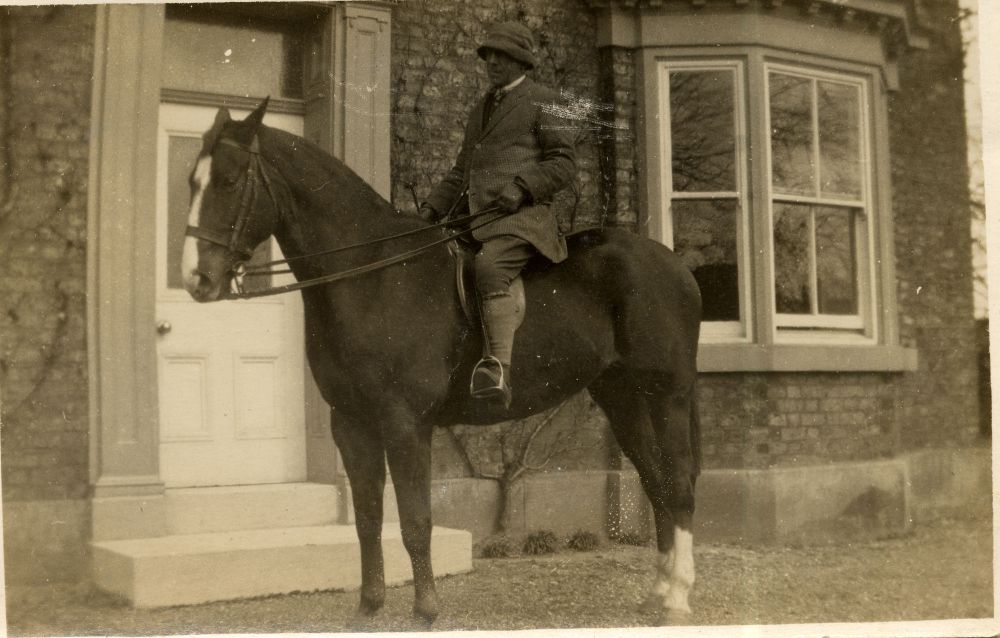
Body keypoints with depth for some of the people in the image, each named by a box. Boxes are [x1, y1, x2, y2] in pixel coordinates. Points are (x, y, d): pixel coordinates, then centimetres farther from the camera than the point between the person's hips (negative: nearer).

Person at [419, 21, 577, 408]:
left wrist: (522, 186, -18)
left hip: (523, 216, -8)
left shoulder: (542, 101, 8)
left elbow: (564, 163, -1)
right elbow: (460, 171, 32)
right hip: (475, 218, 9)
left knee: (488, 269, -35)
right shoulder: (482, 109, 29)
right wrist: (432, 208, 16)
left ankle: (498, 370, -46)